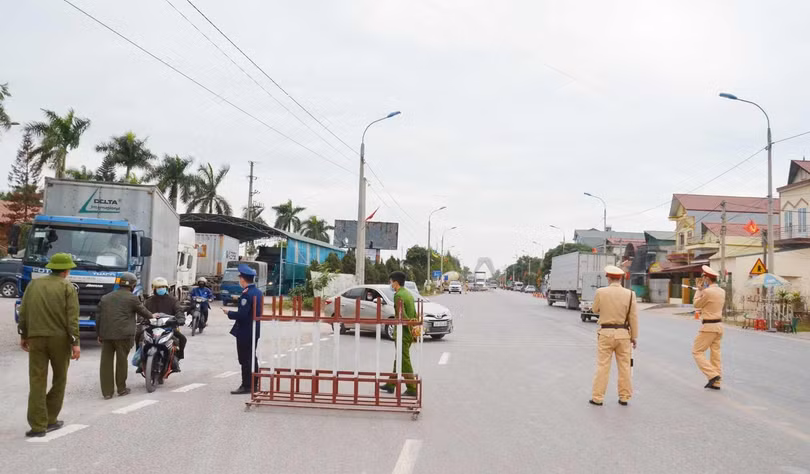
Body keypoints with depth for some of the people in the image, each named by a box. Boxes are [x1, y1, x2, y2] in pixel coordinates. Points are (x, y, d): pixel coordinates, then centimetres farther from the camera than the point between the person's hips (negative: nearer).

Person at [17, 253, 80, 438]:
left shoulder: (34, 284, 9)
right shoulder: (68, 287, -2)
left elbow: (23, 312, 9)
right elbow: (72, 317, -9)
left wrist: (23, 336, 18)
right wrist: (75, 343, -9)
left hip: (36, 338, 3)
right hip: (60, 338, -2)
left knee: (37, 381, 2)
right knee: (59, 379, 14)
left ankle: (38, 426, -2)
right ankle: (50, 419, 18)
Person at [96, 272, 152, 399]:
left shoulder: (105, 298, 16)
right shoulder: (132, 298, -2)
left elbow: (99, 317, 17)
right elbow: (143, 311, 8)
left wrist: (99, 334, 22)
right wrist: (152, 317, 29)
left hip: (106, 334, 5)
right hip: (123, 334, -4)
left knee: (106, 362, 5)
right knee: (121, 360, 6)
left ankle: (106, 392, 5)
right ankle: (121, 389, 16)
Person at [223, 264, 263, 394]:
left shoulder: (246, 294, -19)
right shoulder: (258, 292, 9)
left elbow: (242, 314, -25)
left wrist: (229, 313, -9)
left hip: (245, 332, -9)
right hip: (254, 331, 9)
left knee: (245, 360, -2)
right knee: (252, 358, 16)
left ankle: (246, 386, 2)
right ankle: (254, 385, 22)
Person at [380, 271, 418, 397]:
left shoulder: (398, 295, -16)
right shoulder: (409, 294, 13)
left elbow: (402, 315, -23)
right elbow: (414, 314, 15)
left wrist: (410, 328, -21)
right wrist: (414, 326, 15)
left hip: (403, 333, -9)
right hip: (409, 333, 10)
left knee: (405, 362, -3)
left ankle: (412, 389, -1)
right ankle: (391, 384, 29)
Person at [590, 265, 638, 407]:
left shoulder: (601, 292, -8)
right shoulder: (630, 294, -5)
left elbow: (596, 310, 8)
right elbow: (633, 317, -1)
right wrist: (634, 337, 8)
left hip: (606, 333, -1)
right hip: (623, 333, 1)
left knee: (602, 366, 5)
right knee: (624, 366, 11)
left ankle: (597, 397, 9)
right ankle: (624, 397, 18)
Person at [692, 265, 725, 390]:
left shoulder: (707, 292, -19)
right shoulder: (722, 291, 8)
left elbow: (696, 304, -5)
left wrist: (699, 290, 6)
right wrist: (702, 290, 15)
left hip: (708, 326, -8)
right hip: (719, 325, 8)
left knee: (697, 351, 0)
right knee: (716, 353, 10)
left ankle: (712, 375, -12)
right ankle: (716, 383, 13)